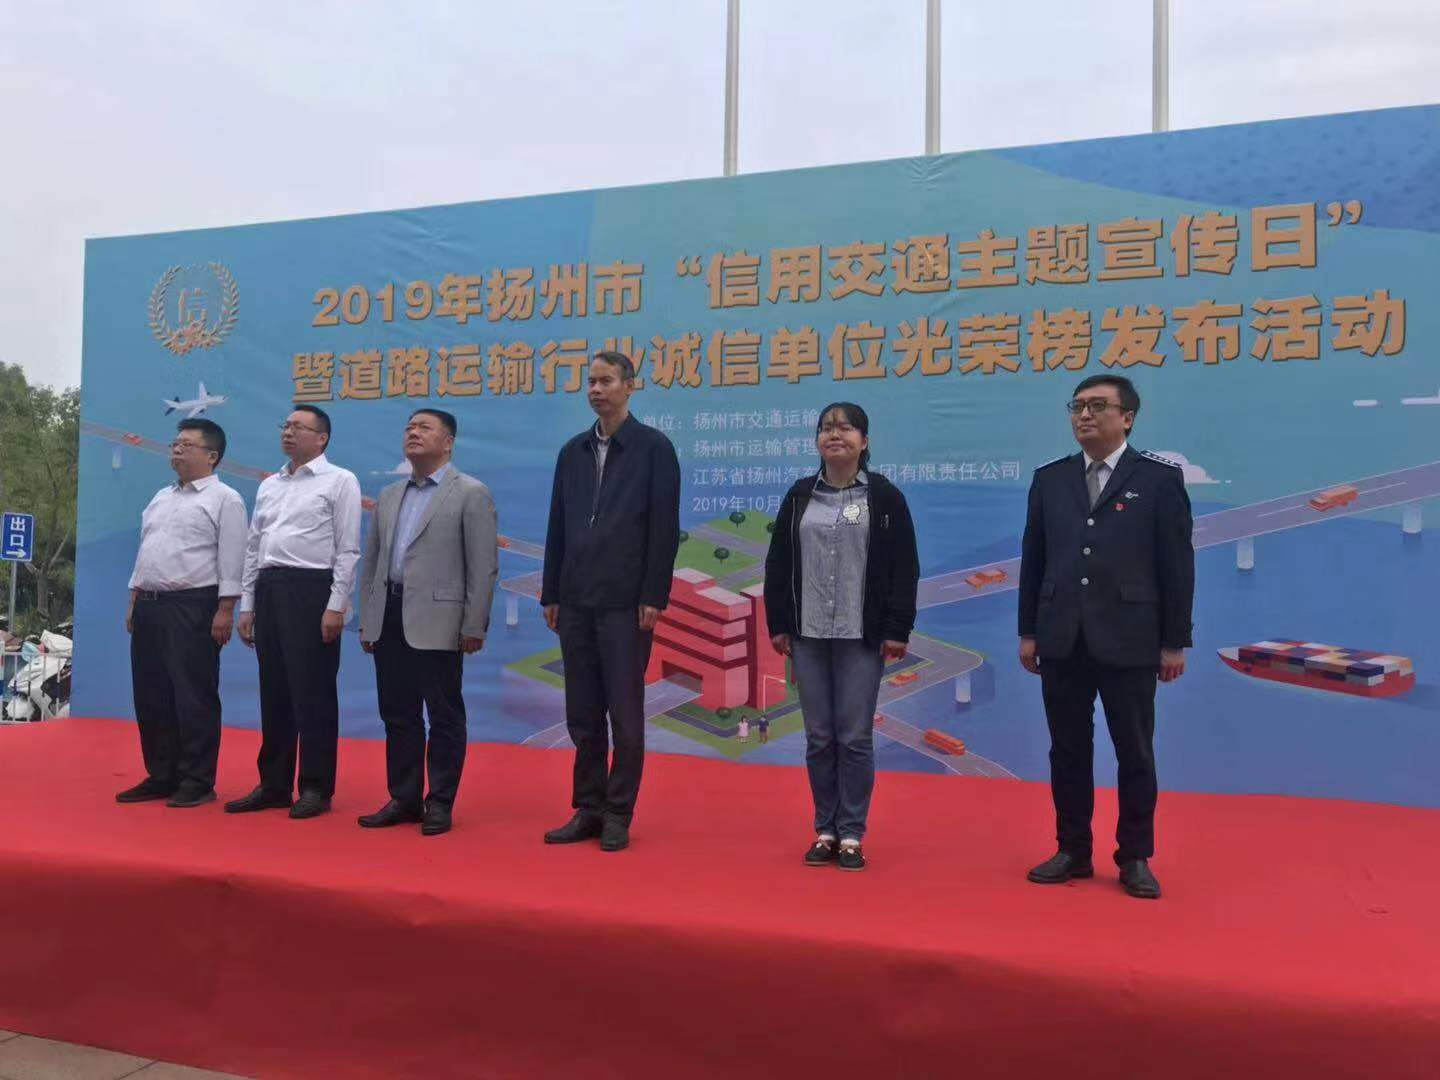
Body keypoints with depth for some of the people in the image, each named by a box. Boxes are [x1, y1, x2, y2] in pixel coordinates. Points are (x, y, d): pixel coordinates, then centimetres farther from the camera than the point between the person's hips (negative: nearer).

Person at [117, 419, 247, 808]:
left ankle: (197, 781, 4)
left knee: (194, 696, -3)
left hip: (193, 607, -8)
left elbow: (231, 560, -11)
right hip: (149, 605, 8)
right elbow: (144, 552, 21)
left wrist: (225, 611, -17)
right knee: (151, 695, 11)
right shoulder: (161, 497, 19)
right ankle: (160, 776, 21)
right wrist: (134, 601, 16)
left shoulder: (225, 499, -4)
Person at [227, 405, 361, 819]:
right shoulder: (268, 485, 18)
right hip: (268, 589, 7)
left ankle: (316, 788, 6)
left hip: (311, 589, -6)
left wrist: (336, 606, -14)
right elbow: (253, 547, 19)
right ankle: (273, 785, 19)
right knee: (274, 692, 10)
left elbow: (347, 550, -8)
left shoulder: (340, 481, -2)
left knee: (312, 693, -3)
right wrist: (247, 605, 12)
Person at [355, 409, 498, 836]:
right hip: (388, 620, 6)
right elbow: (371, 562, 18)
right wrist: (367, 621, 13)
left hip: (437, 621, -6)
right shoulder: (388, 496, 17)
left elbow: (483, 565, -7)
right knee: (397, 715, 11)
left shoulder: (471, 494, -3)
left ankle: (440, 803, 12)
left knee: (444, 716, 2)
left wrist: (474, 626, -11)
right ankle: (404, 798, 22)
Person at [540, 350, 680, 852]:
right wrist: (552, 594, 10)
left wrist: (653, 597, -12)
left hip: (626, 603, -5)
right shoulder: (573, 451, 13)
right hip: (576, 602, 5)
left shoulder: (654, 448, -2)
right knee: (583, 714, 10)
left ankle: (618, 815, 12)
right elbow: (558, 528, 14)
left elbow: (664, 529, -7)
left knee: (625, 713, 2)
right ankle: (588, 808, 20)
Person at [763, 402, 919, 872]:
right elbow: (778, 564, 10)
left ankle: (851, 834, 12)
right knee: (819, 737, 7)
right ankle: (825, 831, 18)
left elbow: (904, 568, -2)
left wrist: (898, 630, -7)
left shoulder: (885, 497, 0)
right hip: (808, 634, 3)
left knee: (856, 737, 0)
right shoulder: (799, 496, 8)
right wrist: (778, 624, 5)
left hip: (862, 636, -3)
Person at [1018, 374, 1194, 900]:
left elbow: (1177, 564, -2)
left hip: (1129, 640, -3)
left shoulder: (1160, 478, -1)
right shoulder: (1049, 478, 9)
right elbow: (1033, 559, 10)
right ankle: (1073, 851, 22)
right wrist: (1028, 631, 6)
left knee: (1135, 753, 6)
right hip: (1062, 640, 3)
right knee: (1068, 750, 10)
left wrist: (1175, 642, -5)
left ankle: (1135, 858, 20)